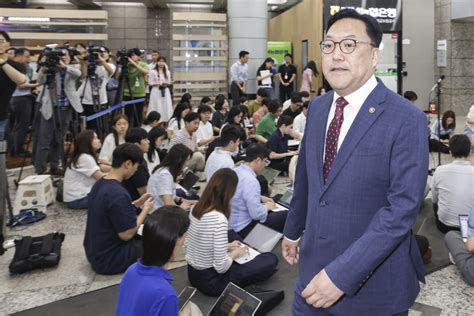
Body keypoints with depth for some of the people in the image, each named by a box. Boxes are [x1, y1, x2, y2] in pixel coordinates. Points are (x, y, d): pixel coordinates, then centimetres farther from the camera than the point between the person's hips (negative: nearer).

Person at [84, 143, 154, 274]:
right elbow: (126, 234, -23)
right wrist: (145, 210, -10)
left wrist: (137, 203, 8)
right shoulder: (118, 193, -28)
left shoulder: (99, 184, 1)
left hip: (95, 252, 9)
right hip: (108, 259, -9)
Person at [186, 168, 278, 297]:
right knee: (271, 259, 0)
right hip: (211, 280, -8)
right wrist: (235, 253, -7)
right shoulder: (219, 219, -29)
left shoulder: (196, 209, -4)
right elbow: (221, 267, -26)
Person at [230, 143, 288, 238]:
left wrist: (260, 198, 13)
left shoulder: (235, 171, 1)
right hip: (244, 228, -9)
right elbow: (257, 214, -26)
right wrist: (267, 207, -7)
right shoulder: (250, 181, -27)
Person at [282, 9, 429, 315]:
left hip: (373, 282, -5)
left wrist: (342, 274, -25)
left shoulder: (407, 119, -17)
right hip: (315, 266, 5)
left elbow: (402, 207, -22)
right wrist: (293, 230, 23)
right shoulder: (318, 108, 4)